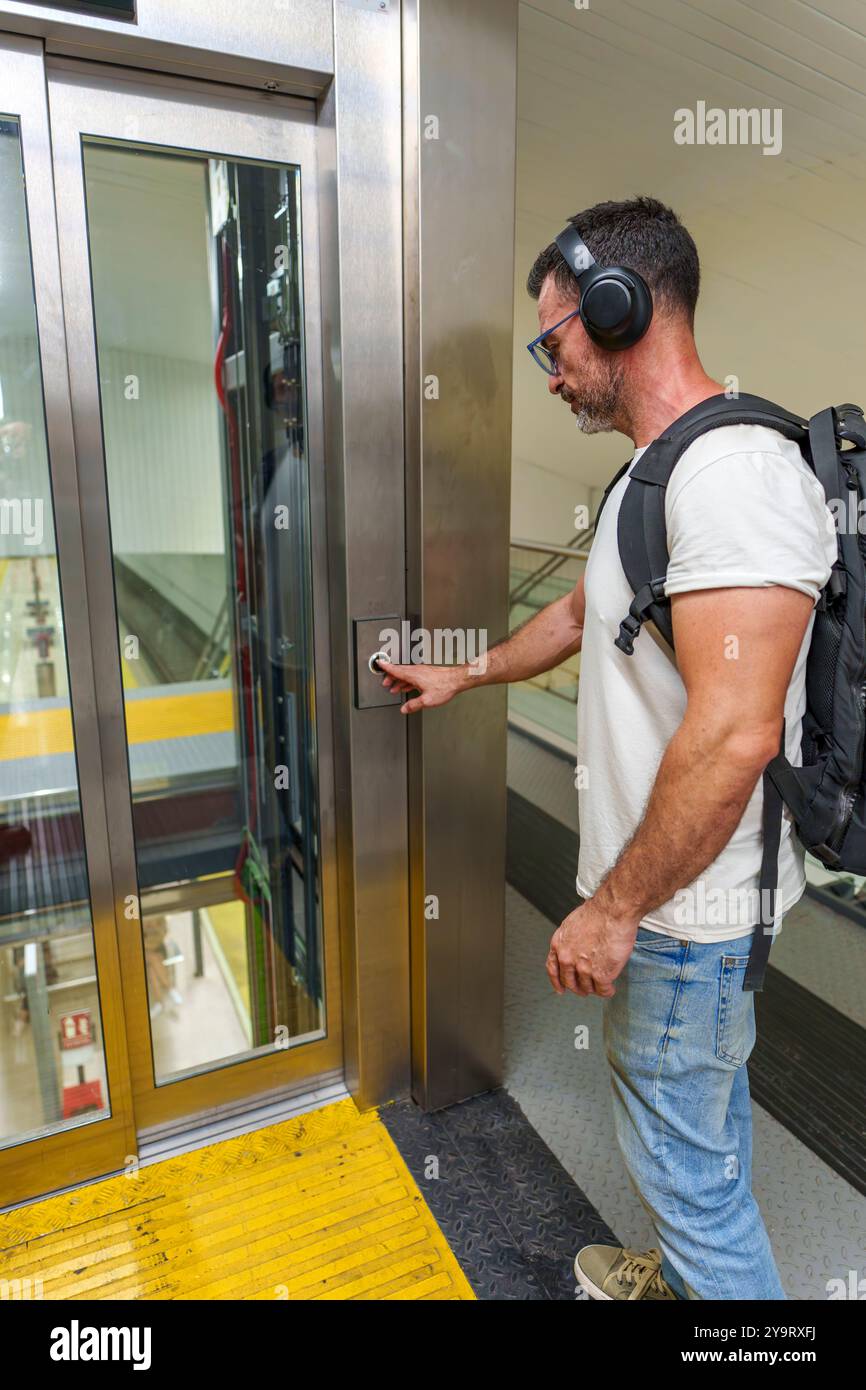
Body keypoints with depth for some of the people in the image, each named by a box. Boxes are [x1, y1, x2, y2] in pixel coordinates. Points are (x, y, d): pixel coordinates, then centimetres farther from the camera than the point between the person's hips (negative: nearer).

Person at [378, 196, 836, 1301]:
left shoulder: (736, 472, -24)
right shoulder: (651, 475, 11)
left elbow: (735, 732, -31)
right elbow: (581, 613, 24)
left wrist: (614, 908, -22)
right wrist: (463, 675, 32)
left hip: (687, 905, -10)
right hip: (667, 889, 10)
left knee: (683, 1156, 9)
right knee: (705, 1121, 27)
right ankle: (685, 1274, 50)